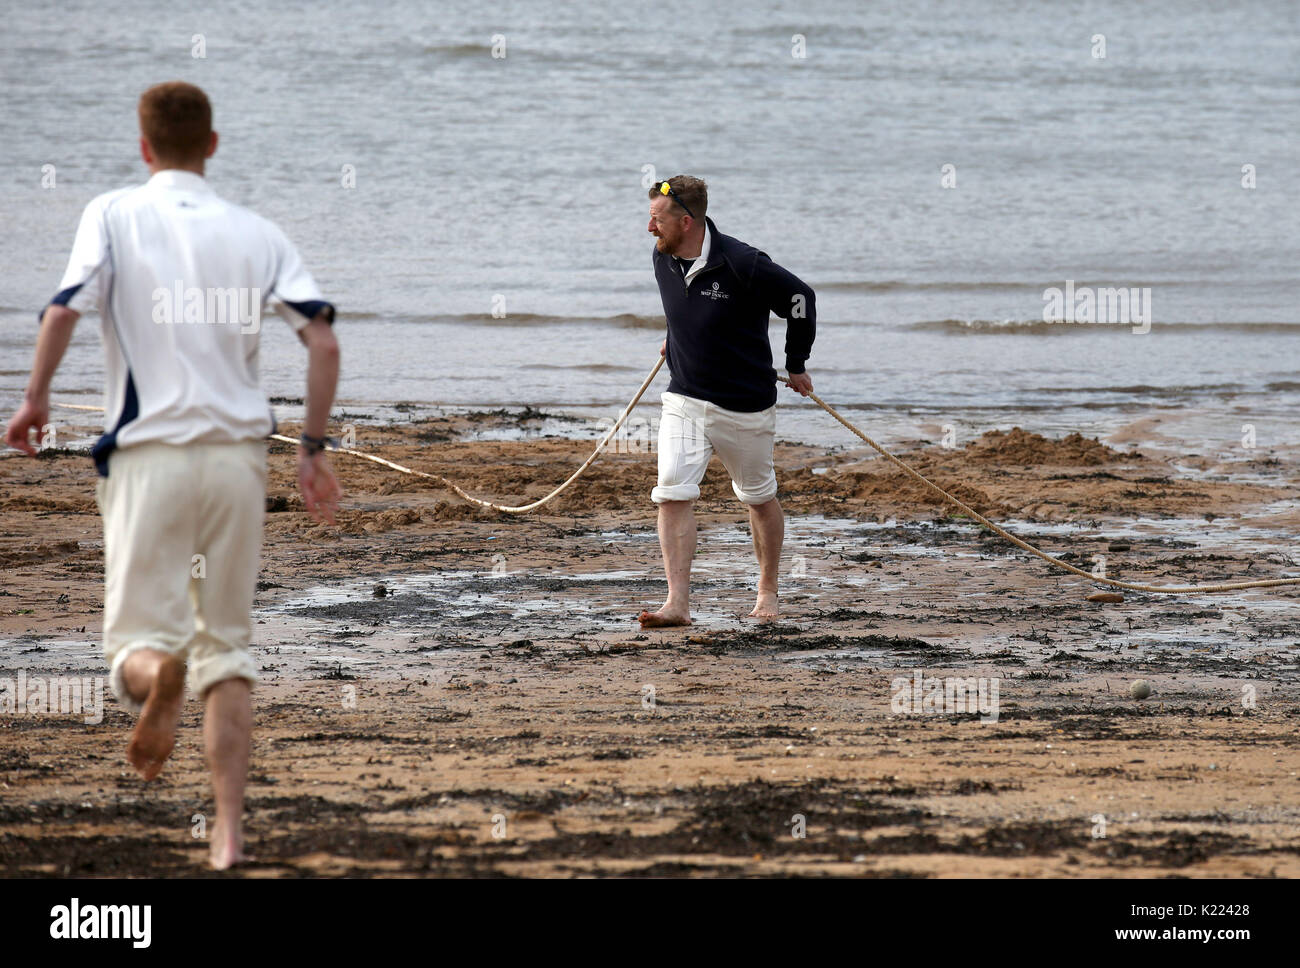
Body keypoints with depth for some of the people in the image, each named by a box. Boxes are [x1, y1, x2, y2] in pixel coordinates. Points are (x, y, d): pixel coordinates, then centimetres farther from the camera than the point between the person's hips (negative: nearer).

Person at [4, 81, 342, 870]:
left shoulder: (115, 215, 2)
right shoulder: (256, 232, 8)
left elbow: (65, 309, -13)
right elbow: (323, 339, -2)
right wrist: (315, 448, 6)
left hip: (150, 452, -2)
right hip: (239, 451, 2)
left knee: (136, 636, 3)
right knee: (228, 645, 12)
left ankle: (161, 674, -35)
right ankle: (230, 827, 2)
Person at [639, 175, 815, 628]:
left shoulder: (743, 265, -22)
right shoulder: (663, 259, -4)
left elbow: (799, 298, -9)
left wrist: (796, 365, 1)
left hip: (746, 404, -4)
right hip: (683, 400, 4)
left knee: (759, 498, 14)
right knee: (672, 494, -13)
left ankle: (767, 591, 34)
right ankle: (678, 604, -15)